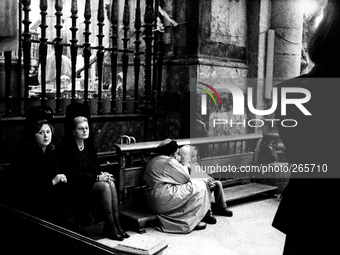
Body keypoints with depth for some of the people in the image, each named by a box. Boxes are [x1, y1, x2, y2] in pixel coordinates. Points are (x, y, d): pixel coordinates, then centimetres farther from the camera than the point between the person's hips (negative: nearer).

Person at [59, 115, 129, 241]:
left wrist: (102, 174, -12)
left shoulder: (89, 144, 10)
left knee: (111, 184, -22)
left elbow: (94, 167, 12)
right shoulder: (67, 147, -12)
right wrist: (97, 177, -22)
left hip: (90, 181, 6)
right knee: (105, 186, -27)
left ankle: (116, 224, -20)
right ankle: (111, 228, -22)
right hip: (77, 187, -6)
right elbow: (73, 174, -16)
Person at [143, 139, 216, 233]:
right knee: (199, 186, -5)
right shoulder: (169, 161, -13)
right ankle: (191, 221, -2)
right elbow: (186, 178, -7)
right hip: (163, 201, -10)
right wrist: (184, 165, 9)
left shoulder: (153, 161, 17)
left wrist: (178, 163, 14)